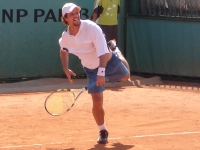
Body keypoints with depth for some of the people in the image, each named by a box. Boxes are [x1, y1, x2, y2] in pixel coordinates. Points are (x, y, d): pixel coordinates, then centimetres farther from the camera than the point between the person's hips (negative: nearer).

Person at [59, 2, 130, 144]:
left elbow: (103, 52, -38)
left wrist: (101, 72, -49)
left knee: (126, 77, 27)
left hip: (108, 61, -1)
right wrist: (66, 69, 1)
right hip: (91, 69, 1)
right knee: (97, 101, -10)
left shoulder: (91, 28, -32)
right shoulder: (65, 37, -18)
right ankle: (103, 132, 11)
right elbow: (63, 49, 10)